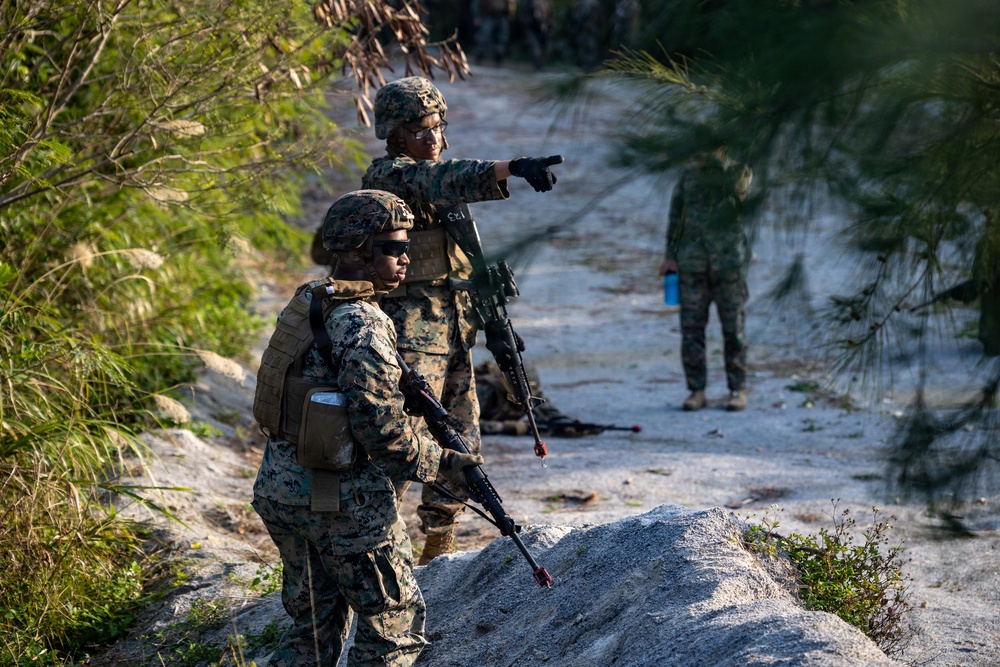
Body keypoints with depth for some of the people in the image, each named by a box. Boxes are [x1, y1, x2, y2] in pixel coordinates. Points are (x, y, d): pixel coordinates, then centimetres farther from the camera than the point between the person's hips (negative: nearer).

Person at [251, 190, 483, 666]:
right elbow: (380, 429, -23)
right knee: (395, 621, 9)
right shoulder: (362, 325, -20)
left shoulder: (306, 303, 8)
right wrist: (441, 464, -9)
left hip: (280, 486, 9)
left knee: (315, 624, 19)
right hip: (345, 502, -8)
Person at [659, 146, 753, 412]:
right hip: (692, 261, 2)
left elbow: (738, 189, -21)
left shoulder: (739, 171, 3)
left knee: (733, 328, 1)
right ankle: (696, 390, 5)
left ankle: (737, 389, 8)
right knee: (691, 327, -1)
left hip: (728, 259, -2)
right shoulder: (689, 175, 11)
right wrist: (669, 255, 5)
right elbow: (675, 217, 12)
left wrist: (711, 161, -20)